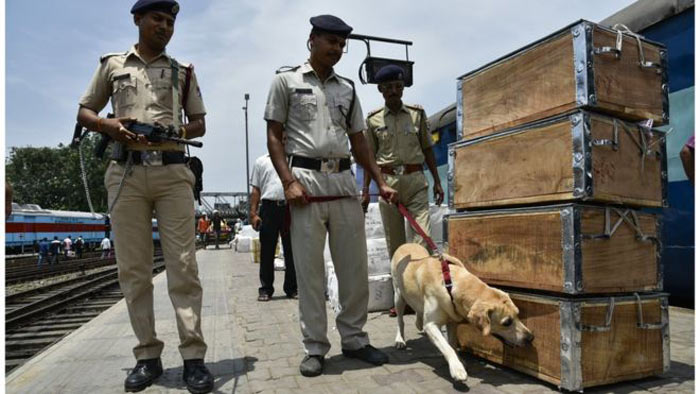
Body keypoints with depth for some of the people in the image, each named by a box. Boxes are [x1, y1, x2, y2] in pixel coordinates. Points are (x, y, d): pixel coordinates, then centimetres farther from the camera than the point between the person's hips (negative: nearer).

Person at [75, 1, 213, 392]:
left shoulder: (183, 70, 16)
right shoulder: (112, 65, 16)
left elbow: (200, 124, 16)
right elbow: (84, 112, 18)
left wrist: (178, 130, -6)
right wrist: (110, 125, -4)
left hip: (173, 171, -1)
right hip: (126, 172, 1)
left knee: (183, 264, -6)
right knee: (133, 268, 2)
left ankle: (193, 356, -1)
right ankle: (148, 355, 12)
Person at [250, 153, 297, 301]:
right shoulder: (261, 161, 12)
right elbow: (256, 190, 8)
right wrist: (253, 213, -2)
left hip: (290, 207, 1)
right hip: (269, 207, -1)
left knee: (291, 250, 5)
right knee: (267, 251, 2)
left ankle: (292, 288, 14)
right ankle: (266, 289, 11)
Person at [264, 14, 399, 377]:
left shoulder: (347, 88, 18)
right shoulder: (286, 81, 7)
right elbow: (273, 136, 1)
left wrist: (380, 182, 11)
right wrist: (288, 182, -12)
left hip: (344, 182, 4)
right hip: (305, 181, -4)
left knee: (354, 266, 6)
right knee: (309, 270, 0)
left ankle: (354, 339, 21)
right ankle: (315, 348, 12)